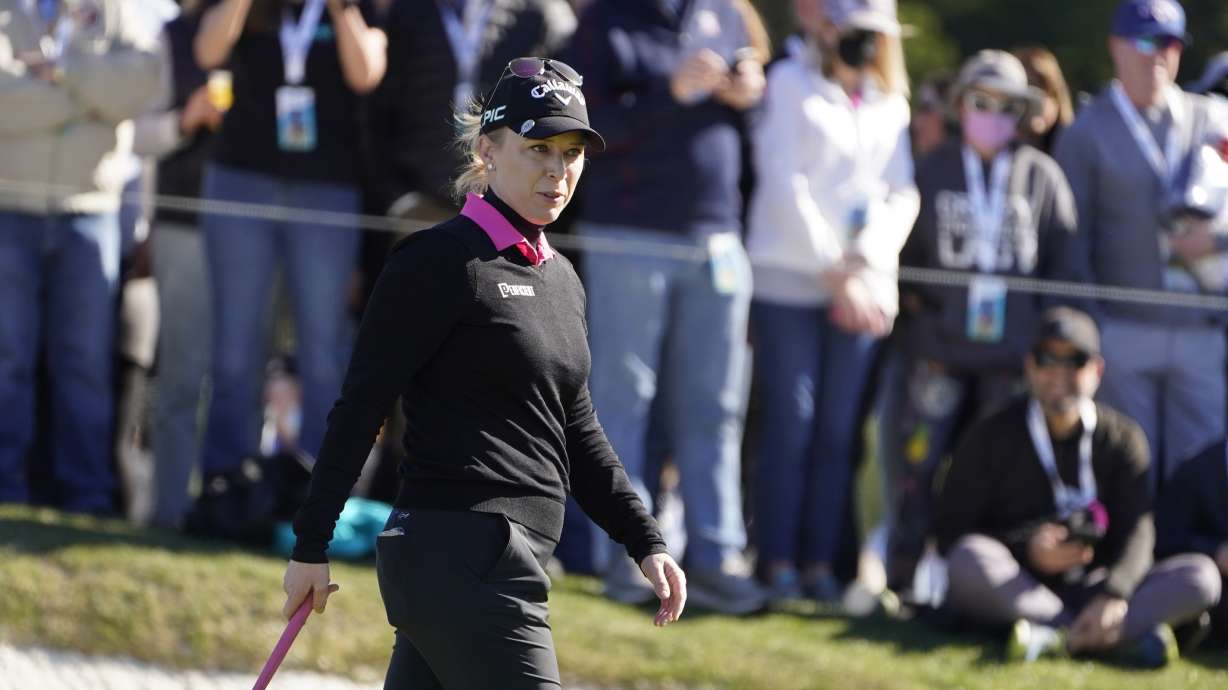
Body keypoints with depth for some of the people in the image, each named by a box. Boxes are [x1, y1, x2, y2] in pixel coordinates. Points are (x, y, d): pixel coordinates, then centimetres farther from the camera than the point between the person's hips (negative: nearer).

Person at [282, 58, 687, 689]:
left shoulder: (560, 278, 19)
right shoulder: (440, 261, -7)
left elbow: (578, 437, 25)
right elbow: (361, 407, -8)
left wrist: (646, 544, 16)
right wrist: (311, 546, -10)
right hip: (462, 557, -9)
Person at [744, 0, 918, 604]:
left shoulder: (889, 104, 15)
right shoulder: (790, 84, 0)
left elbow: (902, 193, 9)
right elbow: (784, 184, -7)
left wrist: (866, 263, -9)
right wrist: (834, 270, -10)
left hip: (860, 289, 4)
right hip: (789, 279, -4)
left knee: (838, 432, 1)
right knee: (789, 424, -8)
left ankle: (819, 562, 4)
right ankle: (778, 562, -4)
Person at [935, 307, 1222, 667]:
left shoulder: (1123, 438, 6)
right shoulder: (992, 437, 2)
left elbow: (1137, 530, -8)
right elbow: (949, 531, -4)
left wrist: (1113, 594, -29)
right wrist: (1026, 550, -21)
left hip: (1091, 591, 2)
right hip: (1014, 589, -2)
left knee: (1201, 575, -21)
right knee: (970, 559, -35)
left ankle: (1066, 637, -43)